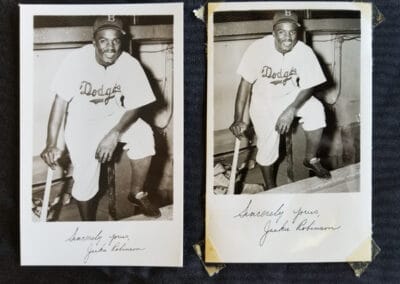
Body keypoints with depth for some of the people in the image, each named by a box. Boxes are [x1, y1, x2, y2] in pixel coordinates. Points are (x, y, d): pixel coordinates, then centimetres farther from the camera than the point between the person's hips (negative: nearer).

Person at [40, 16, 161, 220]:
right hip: (81, 121, -2)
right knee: (85, 176, -15)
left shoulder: (130, 64, -18)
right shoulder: (76, 61, -23)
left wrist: (114, 134, -29)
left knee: (144, 135, -22)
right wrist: (51, 145, -23)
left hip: (113, 117, 3)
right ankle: (87, 222, 13)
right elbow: (60, 101, -20)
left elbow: (135, 106, -13)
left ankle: (137, 193, 1)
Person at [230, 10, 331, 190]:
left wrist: (291, 110, -30)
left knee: (316, 110, -25)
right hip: (263, 101, -1)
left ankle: (311, 159, -1)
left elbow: (308, 86, -13)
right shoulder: (258, 48, -24)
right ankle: (270, 187, 22)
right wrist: (238, 120, -21)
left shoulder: (305, 52, -21)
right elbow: (246, 83, -17)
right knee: (267, 147, -7)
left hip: (291, 95, 2)